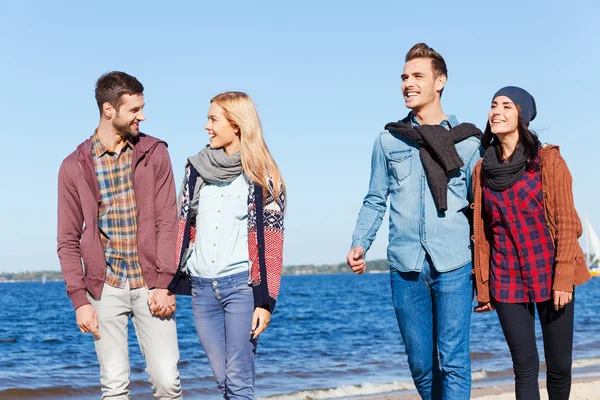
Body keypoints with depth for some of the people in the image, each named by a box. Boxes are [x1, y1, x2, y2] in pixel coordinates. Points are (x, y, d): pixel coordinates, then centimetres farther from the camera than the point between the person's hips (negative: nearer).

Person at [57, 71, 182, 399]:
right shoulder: (75, 167, 2)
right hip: (105, 288, 0)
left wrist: (164, 283, -9)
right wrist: (80, 299, -4)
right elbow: (68, 241, 3)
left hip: (150, 286, 0)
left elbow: (167, 222, -1)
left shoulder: (154, 153, 3)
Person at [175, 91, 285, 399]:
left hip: (241, 285, -4)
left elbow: (270, 243, -4)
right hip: (202, 288, 4)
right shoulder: (197, 167, 10)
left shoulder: (261, 175, -2)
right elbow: (183, 226, 11)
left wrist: (266, 301, -10)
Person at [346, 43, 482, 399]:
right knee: (421, 364, 9)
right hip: (406, 266, 2)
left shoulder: (467, 141, 5)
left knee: (453, 360, -4)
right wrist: (360, 244, -3)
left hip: (454, 265, -2)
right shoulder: (389, 141, 10)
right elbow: (376, 201, 11)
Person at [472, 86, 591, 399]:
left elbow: (566, 221, -7)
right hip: (506, 279, 2)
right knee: (525, 365, 0)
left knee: (559, 365, 3)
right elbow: (481, 232, 8)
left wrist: (563, 278, -13)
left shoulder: (548, 159, -4)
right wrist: (482, 286, 6)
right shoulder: (483, 169, 6)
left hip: (548, 274, -2)